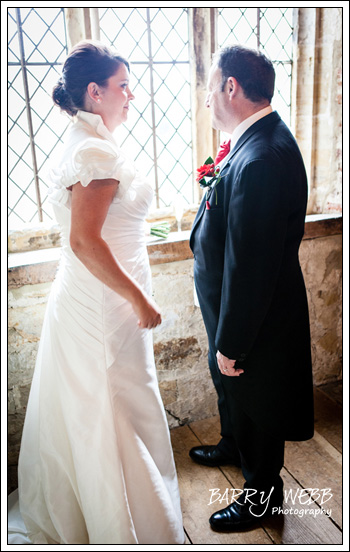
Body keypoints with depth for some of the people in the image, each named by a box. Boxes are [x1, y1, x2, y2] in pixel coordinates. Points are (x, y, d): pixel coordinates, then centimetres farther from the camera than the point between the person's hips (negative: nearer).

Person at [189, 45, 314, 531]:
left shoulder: (261, 159, -32)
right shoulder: (259, 139, 2)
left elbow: (250, 266, -30)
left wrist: (232, 343, -23)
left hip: (256, 317, -10)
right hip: (239, 304, 10)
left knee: (254, 400, 14)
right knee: (227, 383, 30)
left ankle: (263, 493, 42)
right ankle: (233, 446, 59)